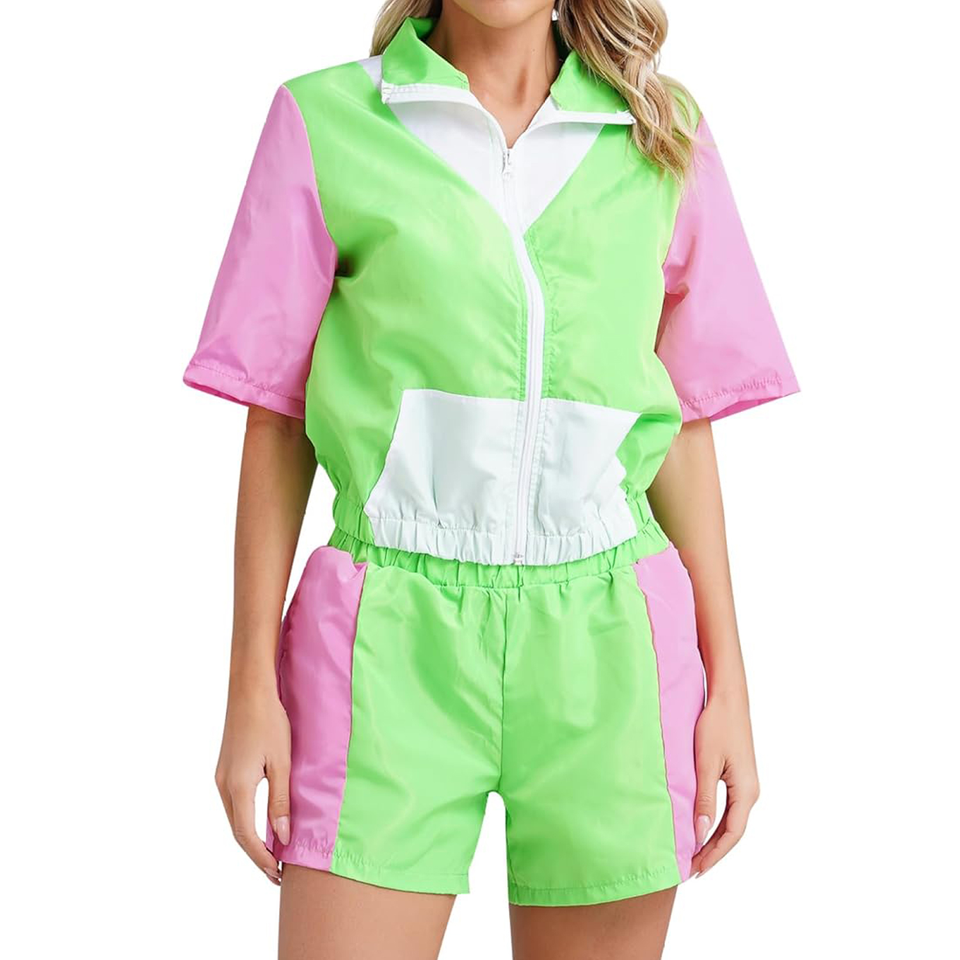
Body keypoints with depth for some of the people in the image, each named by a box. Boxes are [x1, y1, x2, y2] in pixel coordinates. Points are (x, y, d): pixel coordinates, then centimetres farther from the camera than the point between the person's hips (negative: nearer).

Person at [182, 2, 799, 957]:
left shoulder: (664, 134, 8)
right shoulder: (321, 120, 3)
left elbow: (684, 425, 10)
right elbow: (274, 422, 4)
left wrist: (728, 684, 7)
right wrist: (252, 689, 2)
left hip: (605, 647, 2)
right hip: (395, 642, -2)